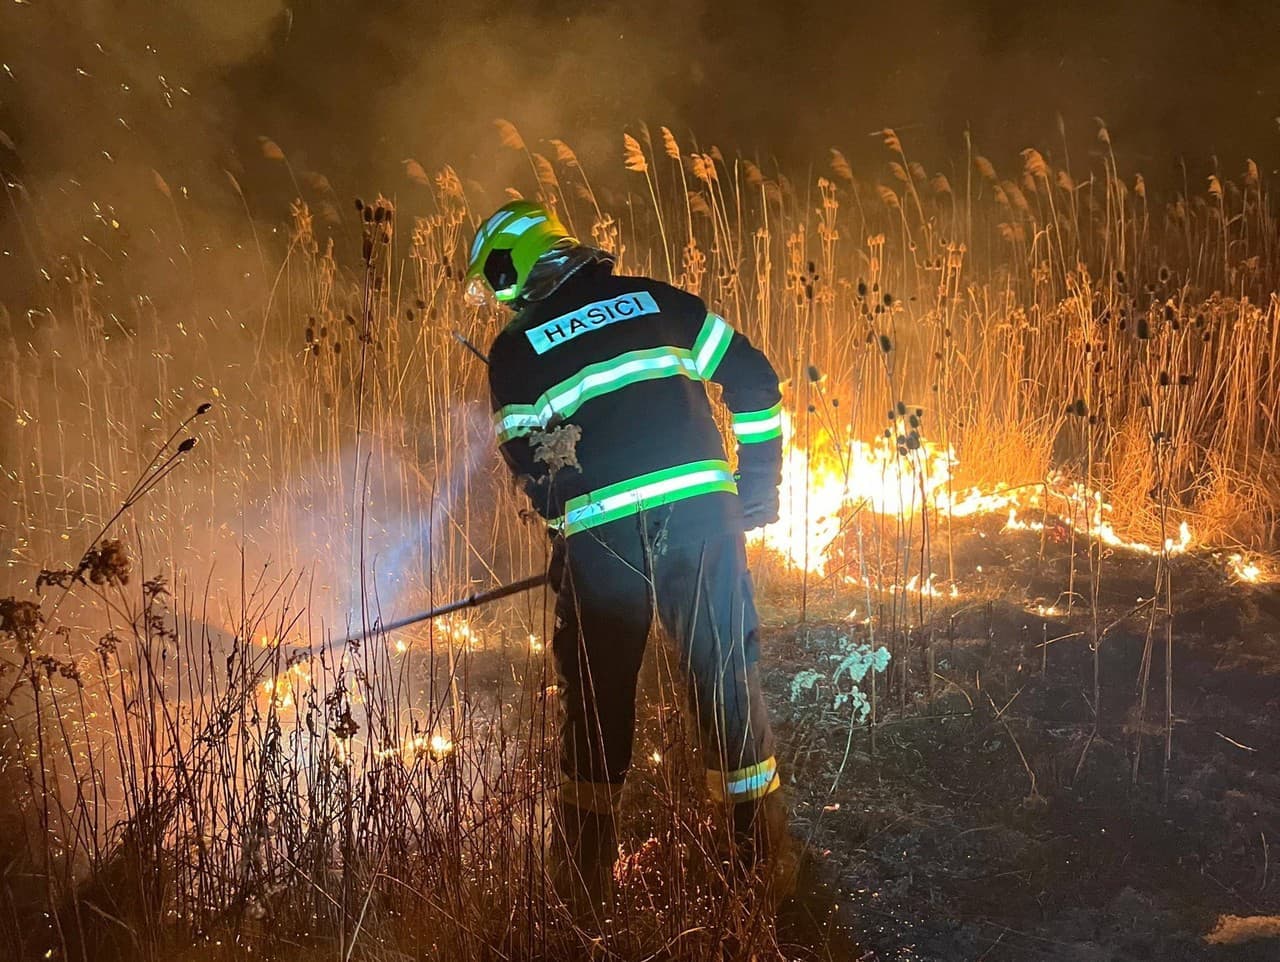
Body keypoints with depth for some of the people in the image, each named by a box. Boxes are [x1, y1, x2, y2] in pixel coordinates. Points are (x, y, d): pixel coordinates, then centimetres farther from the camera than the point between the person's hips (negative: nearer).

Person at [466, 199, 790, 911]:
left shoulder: (514, 349, 7)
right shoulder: (654, 300, 14)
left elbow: (530, 461, 4)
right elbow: (753, 378, 12)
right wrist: (758, 479, 17)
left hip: (600, 530, -1)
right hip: (700, 506, 2)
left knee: (599, 690, 11)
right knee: (726, 670, 9)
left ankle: (587, 869, 19)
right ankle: (762, 845, 13)